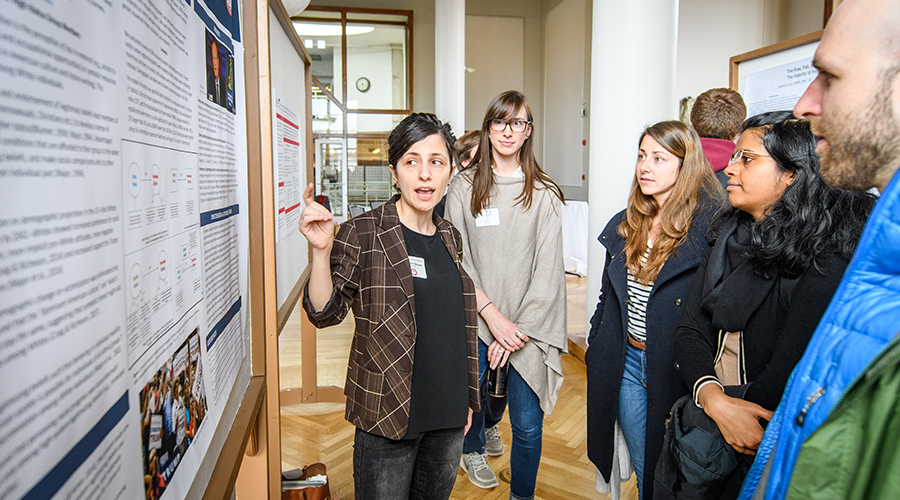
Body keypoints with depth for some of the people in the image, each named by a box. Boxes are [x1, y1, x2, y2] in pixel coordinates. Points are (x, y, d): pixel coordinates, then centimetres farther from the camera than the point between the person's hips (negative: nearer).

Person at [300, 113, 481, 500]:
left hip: (448, 414, 6)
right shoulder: (362, 234, -11)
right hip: (389, 414, -5)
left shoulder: (450, 237, 6)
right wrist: (321, 250, -29)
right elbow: (325, 313, -13)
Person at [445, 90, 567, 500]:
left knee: (527, 424, 1)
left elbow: (547, 268, -3)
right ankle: (473, 450, 49)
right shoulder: (464, 187, 3)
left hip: (526, 325, -1)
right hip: (475, 318, 1)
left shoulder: (544, 194, 1)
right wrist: (492, 314, -10)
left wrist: (519, 328, -11)